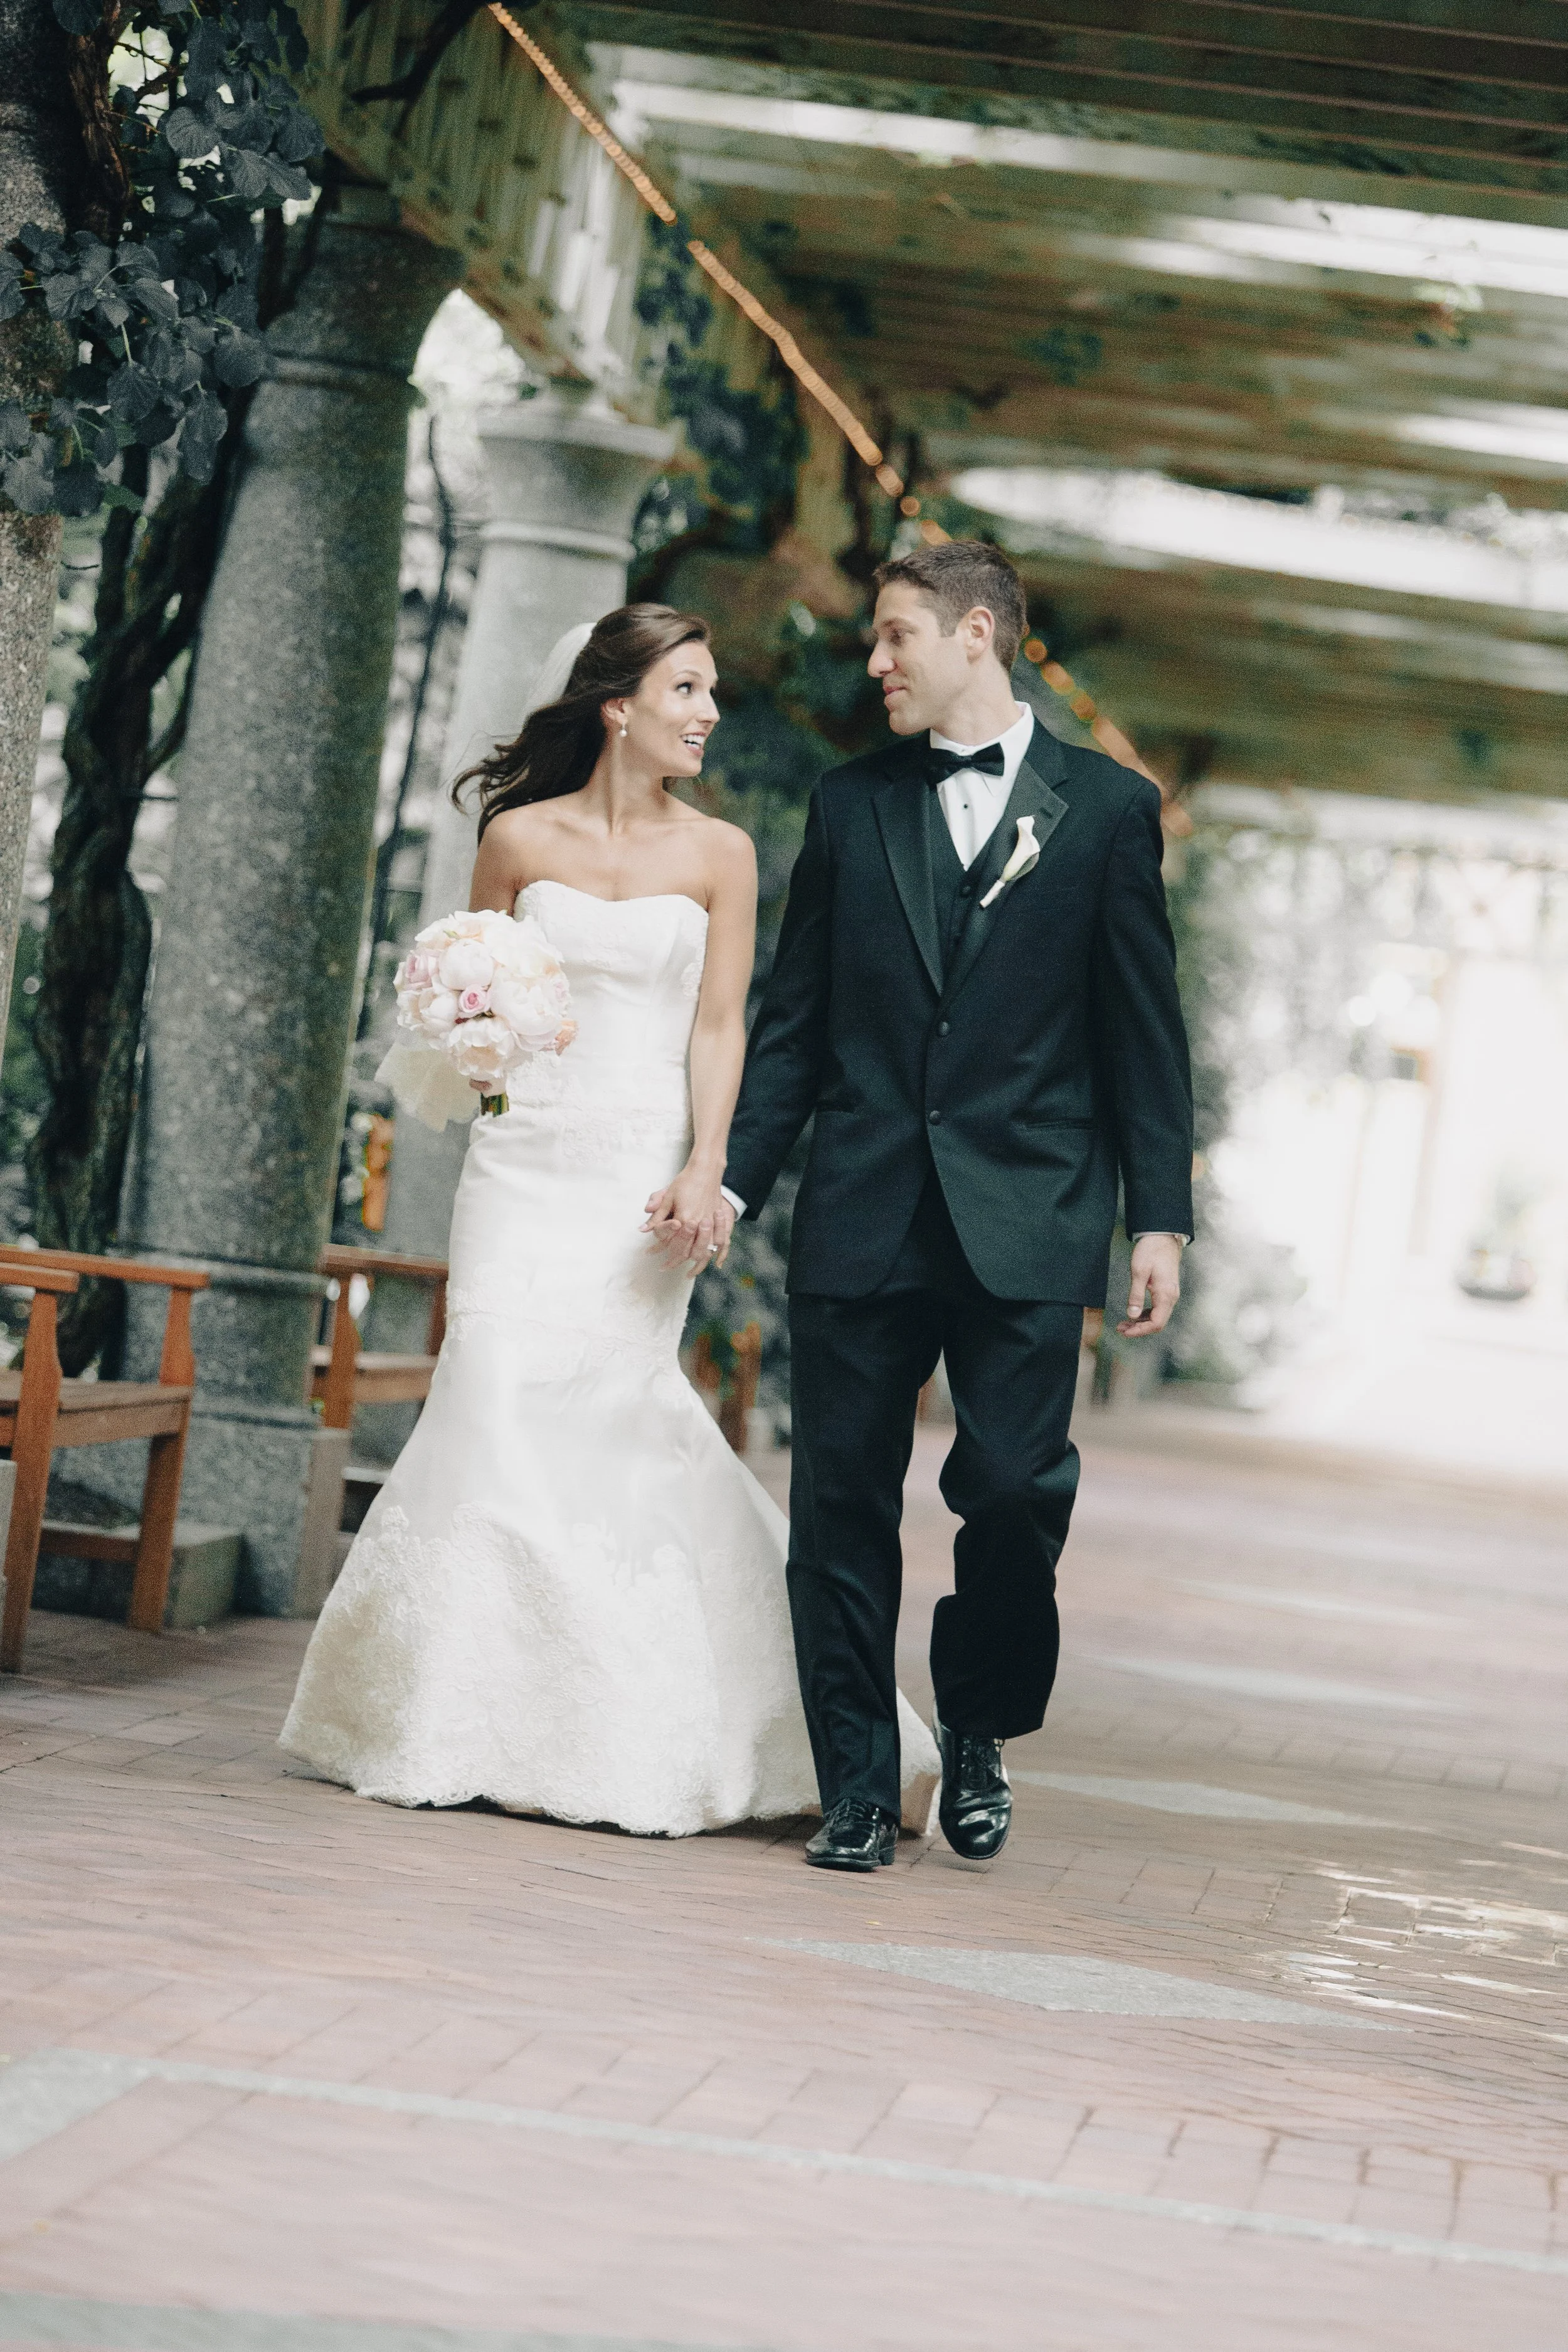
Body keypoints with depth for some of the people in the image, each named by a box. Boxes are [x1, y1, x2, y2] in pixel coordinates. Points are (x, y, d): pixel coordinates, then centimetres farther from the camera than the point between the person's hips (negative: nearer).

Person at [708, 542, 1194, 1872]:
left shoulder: (1106, 807, 6)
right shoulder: (850, 808, 13)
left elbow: (1144, 1031, 4)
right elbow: (795, 1022, 13)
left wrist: (1158, 1217, -1)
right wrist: (734, 1178, 4)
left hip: (1027, 1221, -2)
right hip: (864, 1215, 3)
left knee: (1016, 1487, -8)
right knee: (845, 1502, 1)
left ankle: (979, 1731, 18)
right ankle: (858, 1789, 10)